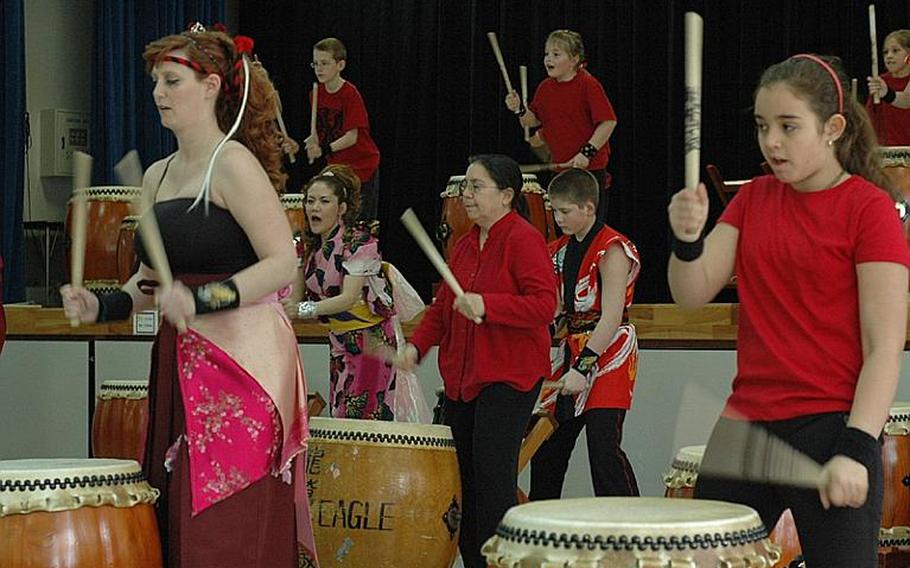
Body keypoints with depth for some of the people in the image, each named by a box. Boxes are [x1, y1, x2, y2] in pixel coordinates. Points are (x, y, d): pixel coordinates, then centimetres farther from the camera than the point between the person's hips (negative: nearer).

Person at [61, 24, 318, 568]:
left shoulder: (233, 163, -9)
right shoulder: (158, 176, 15)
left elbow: (283, 262, -16)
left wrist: (202, 300, -27)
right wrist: (102, 306, 3)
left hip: (245, 359, -8)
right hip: (181, 361, 8)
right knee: (178, 522, 9)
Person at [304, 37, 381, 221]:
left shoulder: (350, 94, -17)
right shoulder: (317, 94, 4)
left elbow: (352, 137, -21)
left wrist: (325, 149, -31)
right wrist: (310, 144, -4)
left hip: (361, 166, -6)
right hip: (336, 166, 6)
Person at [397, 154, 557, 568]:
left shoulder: (524, 239, -10)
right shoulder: (465, 245, 15)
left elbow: (544, 304, -19)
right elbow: (443, 304, 21)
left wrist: (486, 305, -27)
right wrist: (417, 344, 6)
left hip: (508, 378, -8)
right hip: (462, 378, 8)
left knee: (493, 475, -11)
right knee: (467, 476, 9)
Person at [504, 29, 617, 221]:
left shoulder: (588, 85, -14)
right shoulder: (545, 88, 6)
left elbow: (609, 122, -18)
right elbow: (532, 121, 15)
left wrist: (587, 152, -24)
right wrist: (519, 110, -6)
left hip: (590, 167, -6)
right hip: (559, 167, 6)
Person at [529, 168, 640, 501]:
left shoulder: (611, 251, -12)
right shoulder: (560, 250, 13)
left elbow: (611, 318, -20)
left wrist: (583, 368, -25)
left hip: (608, 357, -8)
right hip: (571, 354, 9)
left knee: (604, 446, -18)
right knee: (546, 446, 13)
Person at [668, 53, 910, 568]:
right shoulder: (754, 198, 12)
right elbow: (693, 294, 4)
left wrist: (855, 448, -21)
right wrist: (689, 238, -16)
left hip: (830, 427, -6)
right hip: (746, 424, 6)